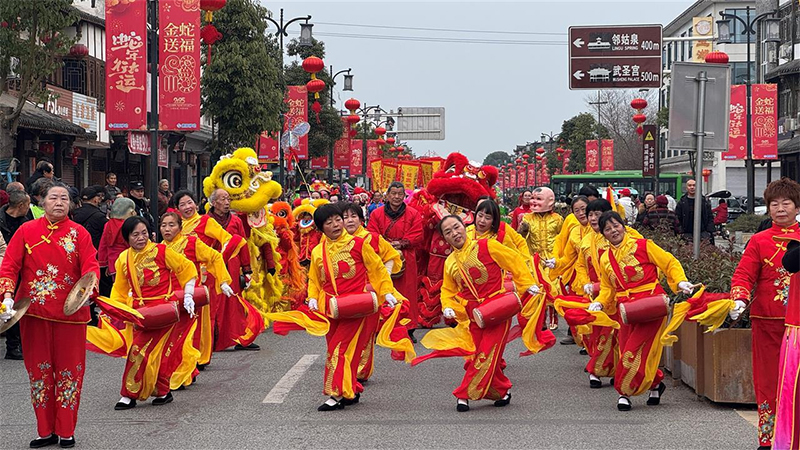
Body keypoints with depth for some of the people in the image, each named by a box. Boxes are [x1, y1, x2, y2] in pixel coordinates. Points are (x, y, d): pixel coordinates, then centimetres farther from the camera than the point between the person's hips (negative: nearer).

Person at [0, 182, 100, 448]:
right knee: (39, 370, 8)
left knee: (69, 371, 4)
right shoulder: (26, 231, 4)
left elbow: (91, 265, -8)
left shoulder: (79, 234, 2)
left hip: (70, 313, -1)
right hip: (34, 313, 1)